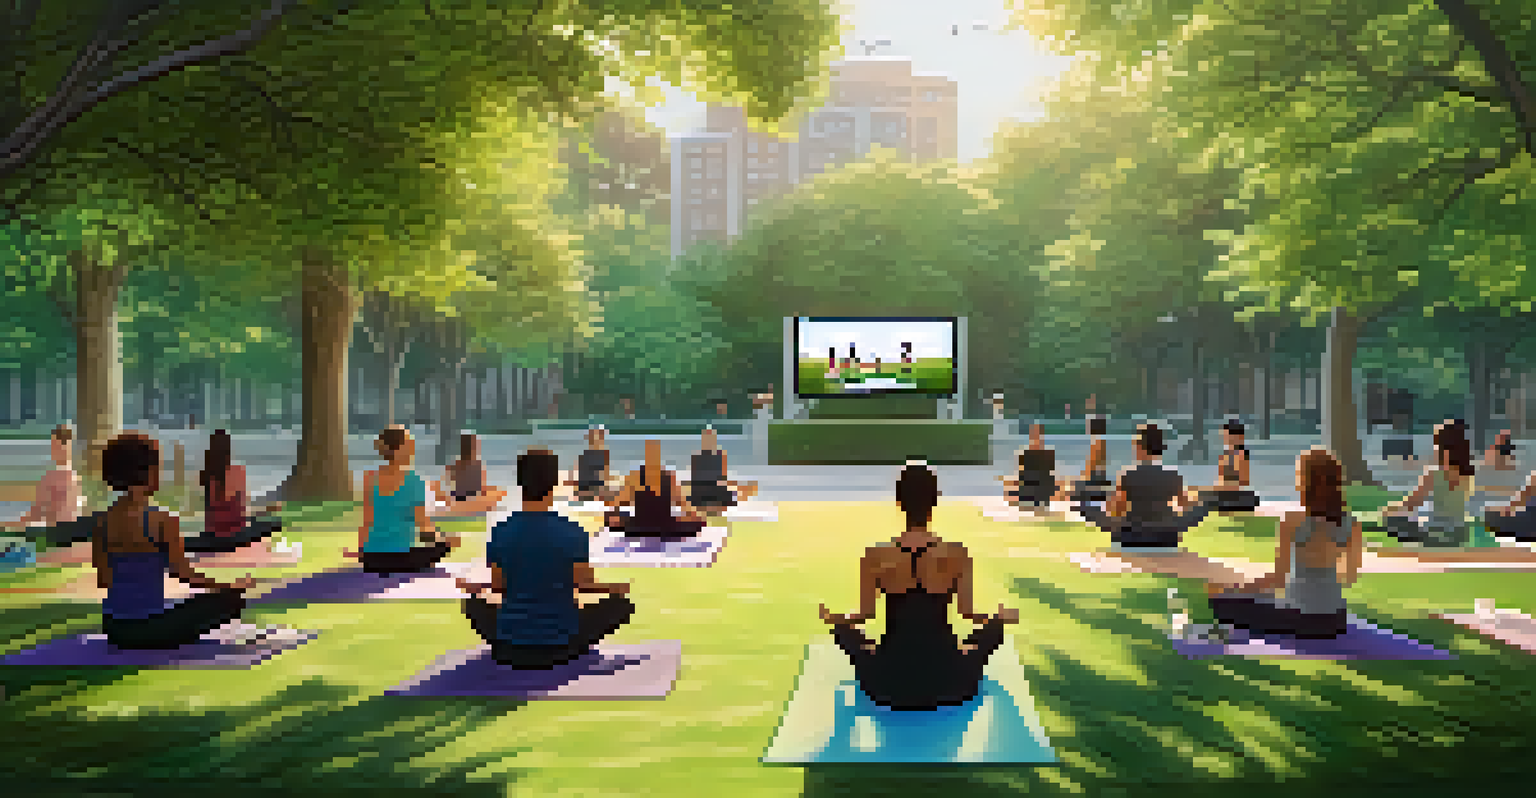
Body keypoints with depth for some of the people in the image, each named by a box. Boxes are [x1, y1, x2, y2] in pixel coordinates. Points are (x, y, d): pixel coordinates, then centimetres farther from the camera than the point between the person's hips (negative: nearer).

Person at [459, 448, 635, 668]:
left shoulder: (499, 532, -6)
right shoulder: (573, 533, -12)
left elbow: (497, 586, 2)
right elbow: (584, 584, -5)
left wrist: (470, 586, 23)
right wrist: (614, 588, 14)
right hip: (560, 648, -2)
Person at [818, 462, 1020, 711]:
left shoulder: (875, 556, -11)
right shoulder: (957, 554, -11)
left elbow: (864, 615, -2)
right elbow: (967, 613, -3)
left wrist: (831, 618, 19)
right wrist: (1003, 616, 18)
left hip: (889, 686, 0)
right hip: (948, 684, 0)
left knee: (842, 627, 28)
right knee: (996, 625, 26)